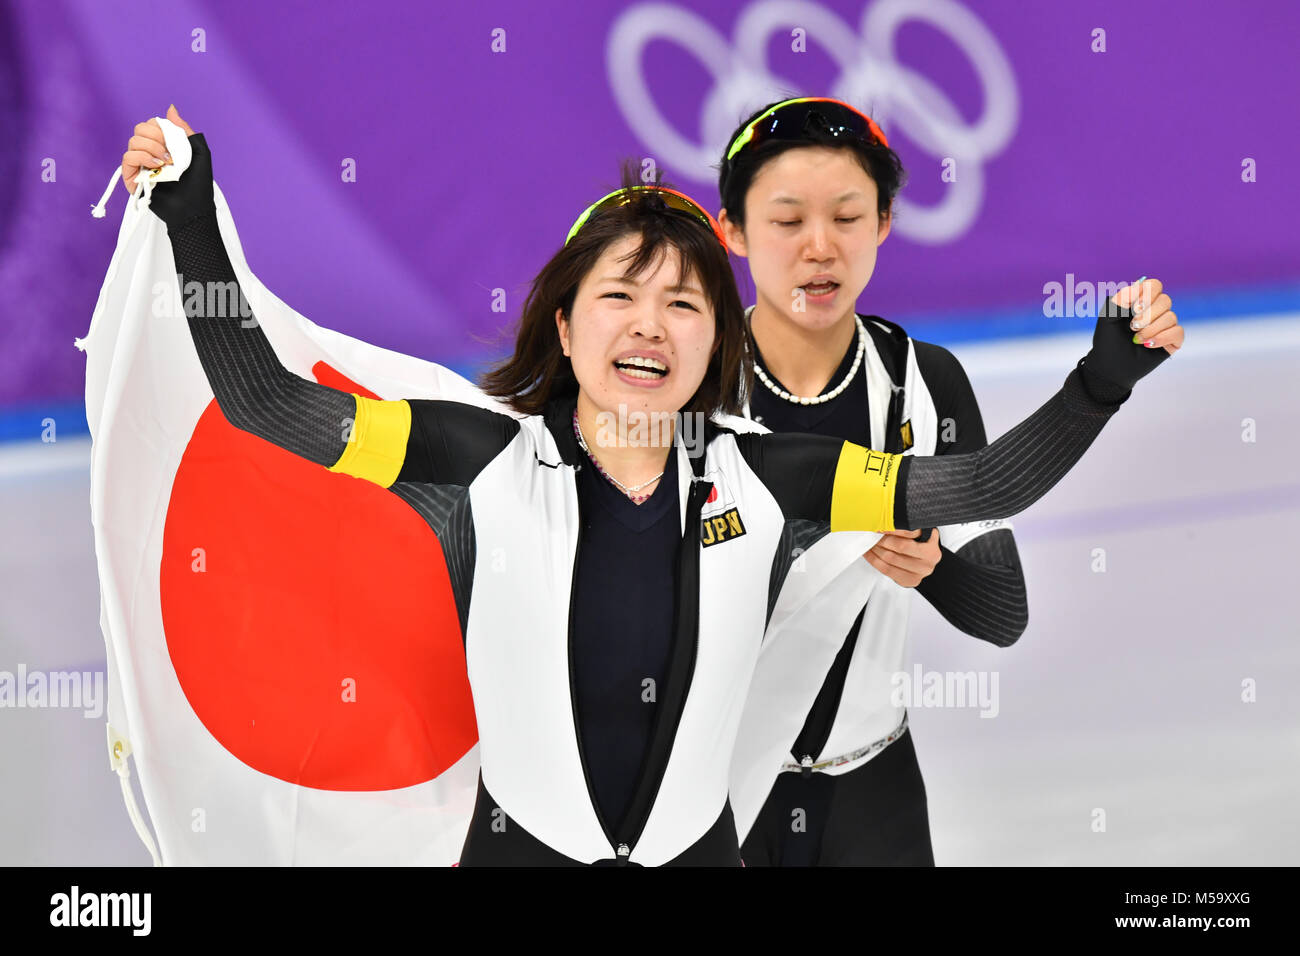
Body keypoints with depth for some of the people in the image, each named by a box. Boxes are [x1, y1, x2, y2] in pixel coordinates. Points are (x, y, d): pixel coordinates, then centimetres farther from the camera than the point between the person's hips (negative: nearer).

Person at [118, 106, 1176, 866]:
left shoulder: (754, 474, -6)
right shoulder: (489, 461, -13)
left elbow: (980, 485, -5)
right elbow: (265, 400, -14)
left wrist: (1106, 374, -14)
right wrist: (191, 220, -22)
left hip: (696, 846, 2)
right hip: (521, 844, -2)